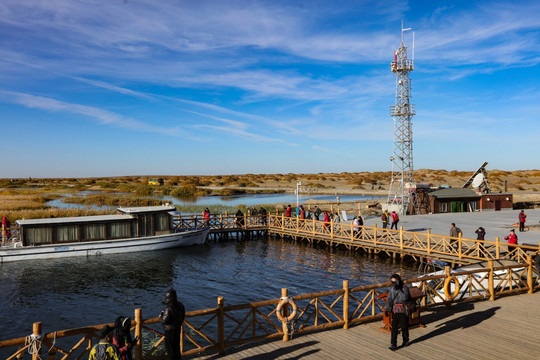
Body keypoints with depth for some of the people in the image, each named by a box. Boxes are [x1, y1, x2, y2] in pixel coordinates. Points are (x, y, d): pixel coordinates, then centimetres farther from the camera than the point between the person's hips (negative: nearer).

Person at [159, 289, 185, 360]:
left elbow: (164, 320, -24)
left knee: (170, 346, 11)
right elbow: (182, 316, 5)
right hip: (178, 328, 8)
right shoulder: (180, 305, -5)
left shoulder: (168, 309, -30)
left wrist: (160, 317, -5)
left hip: (170, 330, -8)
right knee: (177, 345, 24)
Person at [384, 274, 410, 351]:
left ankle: (405, 341, 34)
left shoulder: (405, 288, -12)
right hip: (394, 311, 3)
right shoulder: (392, 289, 3)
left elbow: (404, 298, -28)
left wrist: (399, 289, -31)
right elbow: (389, 300, 10)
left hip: (403, 311, -3)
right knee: (394, 328, 0)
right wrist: (386, 310, 8)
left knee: (404, 327, 11)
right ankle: (393, 345, 1)